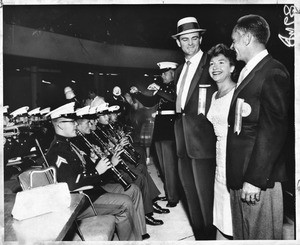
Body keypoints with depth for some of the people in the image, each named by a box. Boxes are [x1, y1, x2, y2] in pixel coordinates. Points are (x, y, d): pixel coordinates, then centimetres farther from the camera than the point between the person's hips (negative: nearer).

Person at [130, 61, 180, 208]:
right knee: (163, 164, 14)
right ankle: (167, 192, 27)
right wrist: (136, 94, 6)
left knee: (170, 164, -5)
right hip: (160, 126, 8)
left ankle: (173, 197, 7)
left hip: (170, 126, -8)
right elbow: (149, 102, 17)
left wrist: (159, 90, -20)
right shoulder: (163, 88, 18)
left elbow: (177, 99, -22)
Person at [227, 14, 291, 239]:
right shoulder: (248, 72, 15)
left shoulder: (273, 73, -12)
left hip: (258, 178, -8)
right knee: (241, 234, 19)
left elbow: (273, 130, -18)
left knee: (261, 236, 7)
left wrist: (255, 179, -18)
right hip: (238, 174, 8)